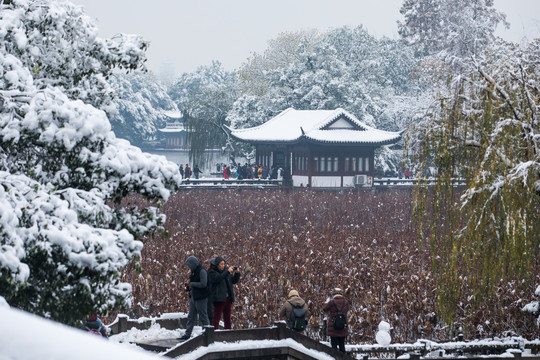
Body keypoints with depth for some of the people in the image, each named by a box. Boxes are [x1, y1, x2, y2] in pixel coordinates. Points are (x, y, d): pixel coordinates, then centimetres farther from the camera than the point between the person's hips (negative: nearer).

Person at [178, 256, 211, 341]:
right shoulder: (194, 272, 14)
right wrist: (188, 285, 3)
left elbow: (203, 284, -23)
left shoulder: (202, 271, -14)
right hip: (193, 297, 10)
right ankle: (187, 335, 13)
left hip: (201, 298, -10)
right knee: (191, 317, 10)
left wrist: (192, 284, -13)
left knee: (203, 316, -4)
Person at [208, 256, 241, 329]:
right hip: (219, 298, -7)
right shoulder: (212, 273, -3)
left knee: (227, 318, 11)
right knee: (216, 317, -7)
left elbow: (234, 281, 16)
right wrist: (228, 271, -24)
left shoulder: (225, 271, 16)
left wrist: (237, 273, -2)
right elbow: (218, 278, -22)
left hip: (228, 298, 7)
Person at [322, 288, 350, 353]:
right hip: (343, 328, 3)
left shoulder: (331, 302, -13)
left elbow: (324, 309, 3)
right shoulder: (345, 302, -4)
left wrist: (327, 302, 20)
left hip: (333, 327, -3)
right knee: (342, 344, 12)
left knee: (334, 345, 2)